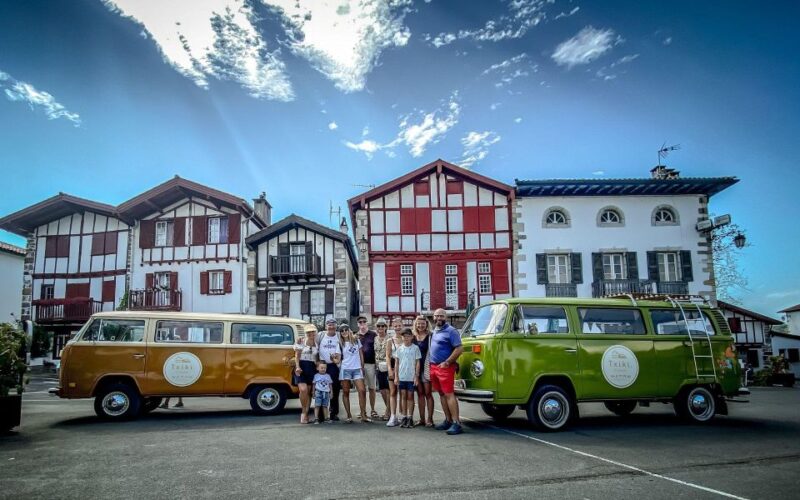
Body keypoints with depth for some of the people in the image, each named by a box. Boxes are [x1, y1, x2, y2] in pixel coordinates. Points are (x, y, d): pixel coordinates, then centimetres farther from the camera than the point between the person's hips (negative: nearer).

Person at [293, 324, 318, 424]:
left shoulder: (317, 344, 13)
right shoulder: (301, 341, 2)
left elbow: (317, 358, 15)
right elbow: (297, 355, -2)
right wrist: (297, 367, -15)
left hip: (312, 368, 4)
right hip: (302, 367, -4)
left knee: (309, 392, 4)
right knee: (303, 390, -19)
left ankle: (305, 414, 11)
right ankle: (303, 411, 0)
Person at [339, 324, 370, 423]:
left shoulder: (356, 340, 10)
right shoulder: (341, 344, 6)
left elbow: (361, 354, 13)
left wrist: (362, 367, 10)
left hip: (357, 369, 1)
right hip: (345, 369, -1)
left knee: (362, 391, -10)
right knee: (346, 392, 2)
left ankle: (363, 415, -6)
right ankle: (349, 415, 9)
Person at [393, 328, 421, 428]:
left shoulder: (415, 348, -2)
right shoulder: (399, 348, 4)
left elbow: (417, 363, -1)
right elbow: (397, 363, 7)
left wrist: (416, 376, -5)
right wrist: (396, 376, 3)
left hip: (411, 377, -2)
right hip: (401, 377, 2)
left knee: (410, 396, 4)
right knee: (403, 396, 6)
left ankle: (410, 418, 11)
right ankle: (404, 417, 13)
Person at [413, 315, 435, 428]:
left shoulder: (430, 337, -4)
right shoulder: (413, 337, 11)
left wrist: (432, 367, -15)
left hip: (426, 367, -5)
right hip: (416, 368, 5)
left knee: (428, 393, -1)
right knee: (420, 393, 9)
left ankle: (430, 419, 5)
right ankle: (422, 419, 15)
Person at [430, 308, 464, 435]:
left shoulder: (451, 331, -9)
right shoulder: (434, 331, 15)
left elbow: (459, 349, -15)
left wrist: (446, 362, -17)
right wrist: (431, 365, 14)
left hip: (445, 367, -8)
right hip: (433, 367, 8)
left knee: (449, 394, -11)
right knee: (441, 394, 10)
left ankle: (456, 423, -12)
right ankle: (448, 420, 17)